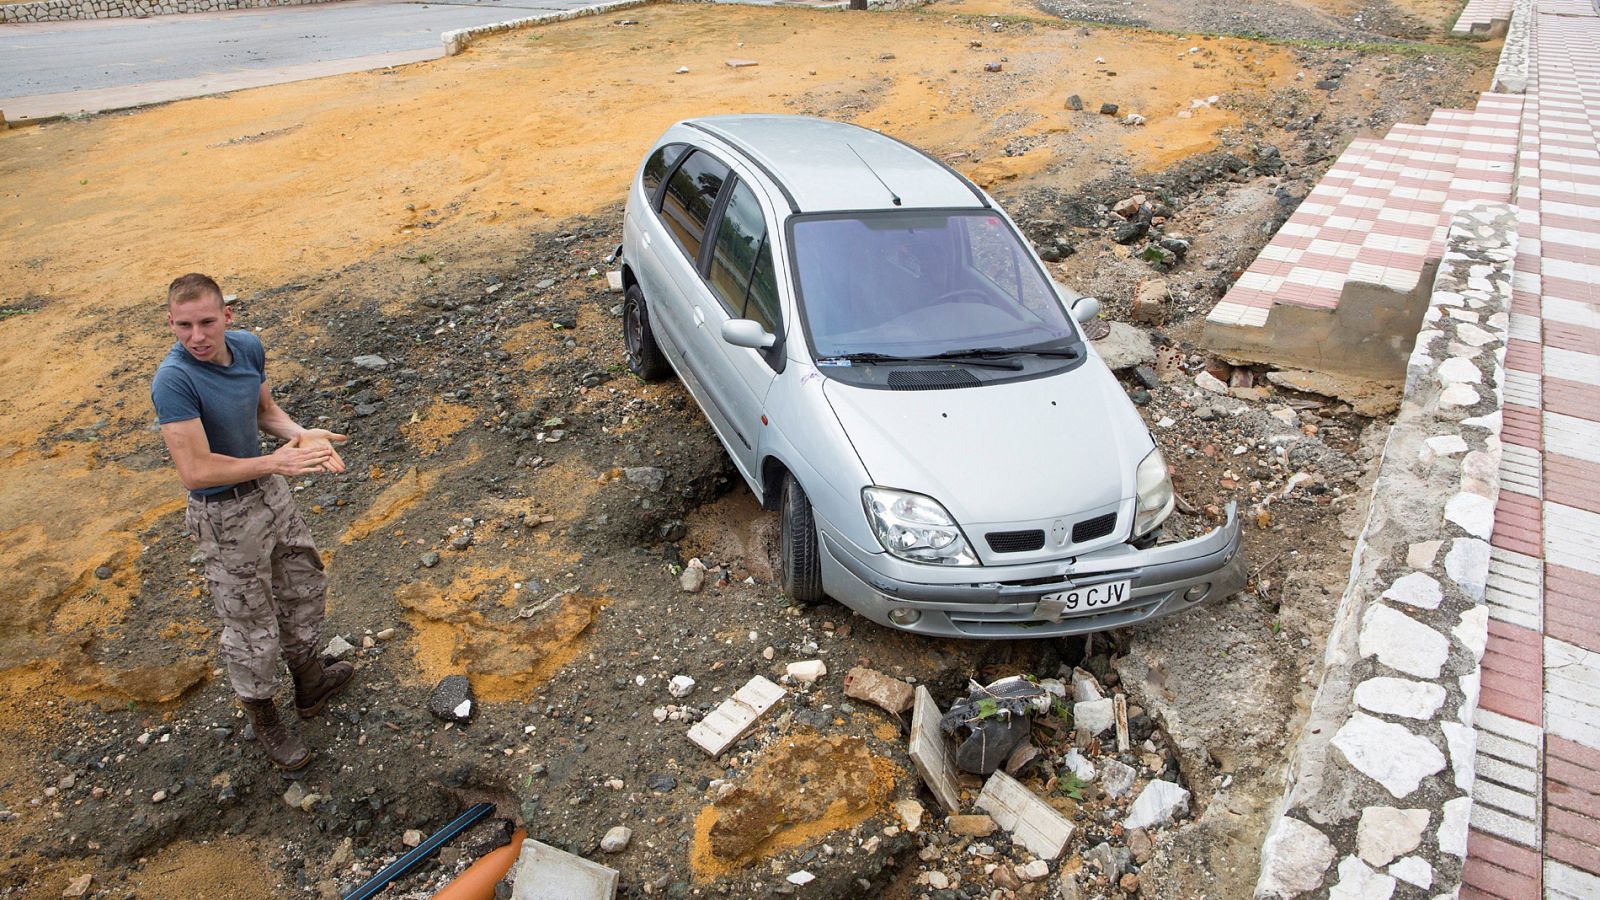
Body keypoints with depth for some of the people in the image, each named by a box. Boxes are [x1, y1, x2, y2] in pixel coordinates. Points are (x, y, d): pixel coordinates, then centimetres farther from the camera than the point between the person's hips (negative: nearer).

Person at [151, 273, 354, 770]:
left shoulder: (248, 346, -8)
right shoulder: (174, 381, -29)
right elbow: (195, 471, -31)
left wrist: (302, 435, -12)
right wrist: (273, 463, -28)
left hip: (270, 490, 7)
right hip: (226, 516, -7)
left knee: (304, 584, 24)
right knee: (251, 625, 9)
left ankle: (309, 679, 49)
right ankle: (264, 719, 33)